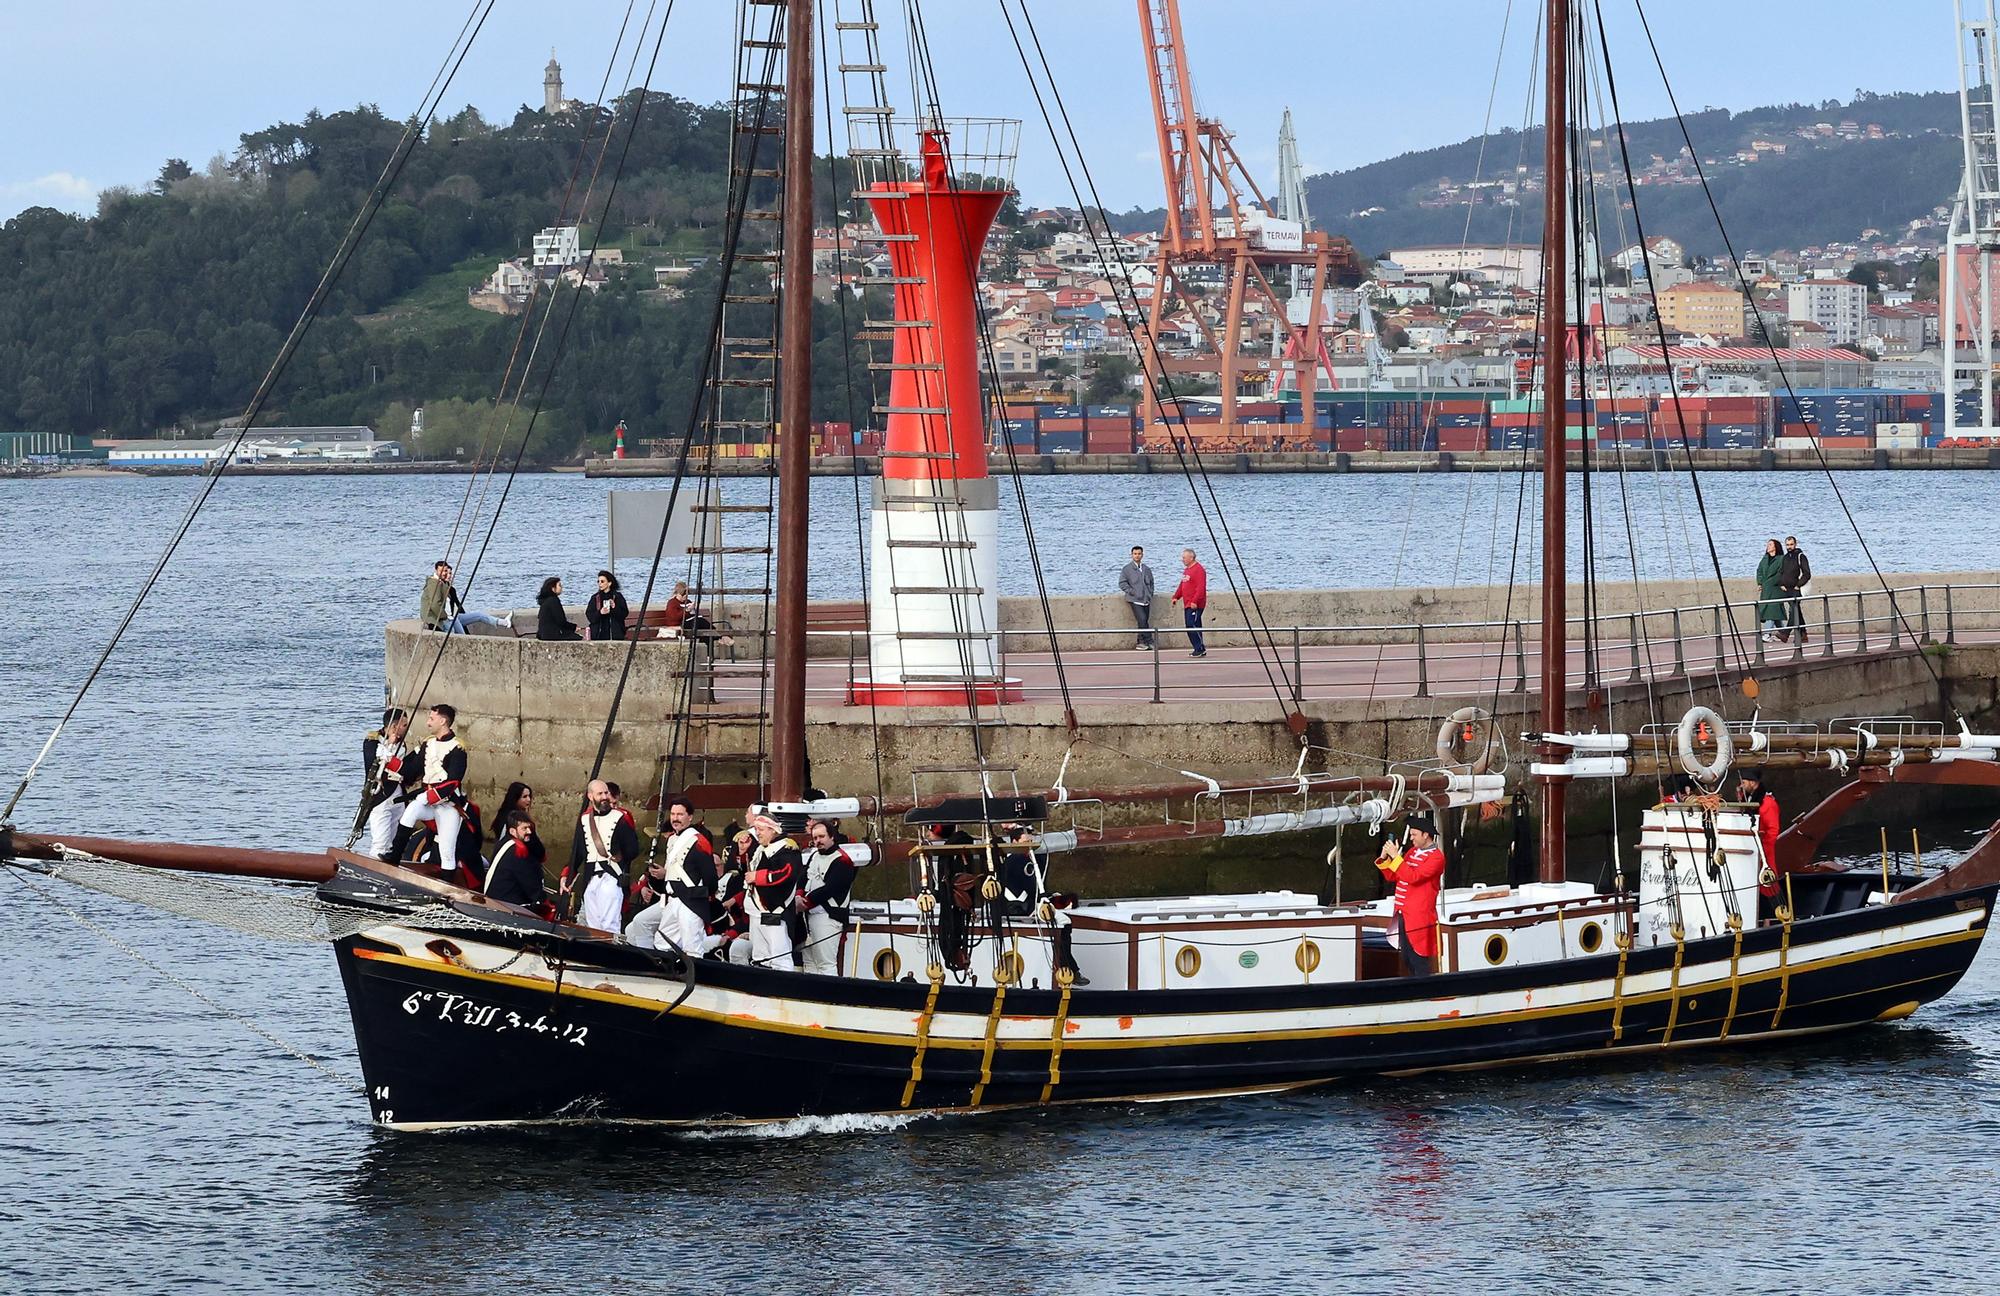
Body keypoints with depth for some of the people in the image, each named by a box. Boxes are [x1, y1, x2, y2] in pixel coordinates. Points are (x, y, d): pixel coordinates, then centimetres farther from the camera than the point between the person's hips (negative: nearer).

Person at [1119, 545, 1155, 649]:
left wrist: (1150, 593, 10)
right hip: (1135, 600, -5)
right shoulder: (1127, 569, 2)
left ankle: (1140, 642, 12)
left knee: (1145, 621, 3)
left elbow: (1151, 583, 26)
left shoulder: (1146, 569, 16)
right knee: (1142, 620, -16)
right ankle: (1149, 641, -12)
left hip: (1146, 600, 5)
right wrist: (1132, 592, -9)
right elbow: (1122, 583, -1)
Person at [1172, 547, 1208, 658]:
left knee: (1192, 626, -14)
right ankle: (1200, 649, 12)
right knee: (1191, 627, 8)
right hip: (1187, 605, 10)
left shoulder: (1198, 570, -12)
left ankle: (1200, 648, -10)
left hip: (1195, 606, -10)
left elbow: (1201, 588, -20)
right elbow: (1182, 585, 26)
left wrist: (1195, 601, -26)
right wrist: (1176, 596, 13)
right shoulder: (1186, 570, 19)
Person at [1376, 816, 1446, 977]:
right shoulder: (1412, 851, 16)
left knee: (1419, 963, -9)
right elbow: (1392, 876, 21)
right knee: (1407, 963, 11)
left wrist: (1396, 856, -19)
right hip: (1402, 915, 8)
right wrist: (1384, 858, 4)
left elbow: (1413, 877, -21)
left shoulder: (1436, 856, -10)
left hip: (1418, 918, -8)